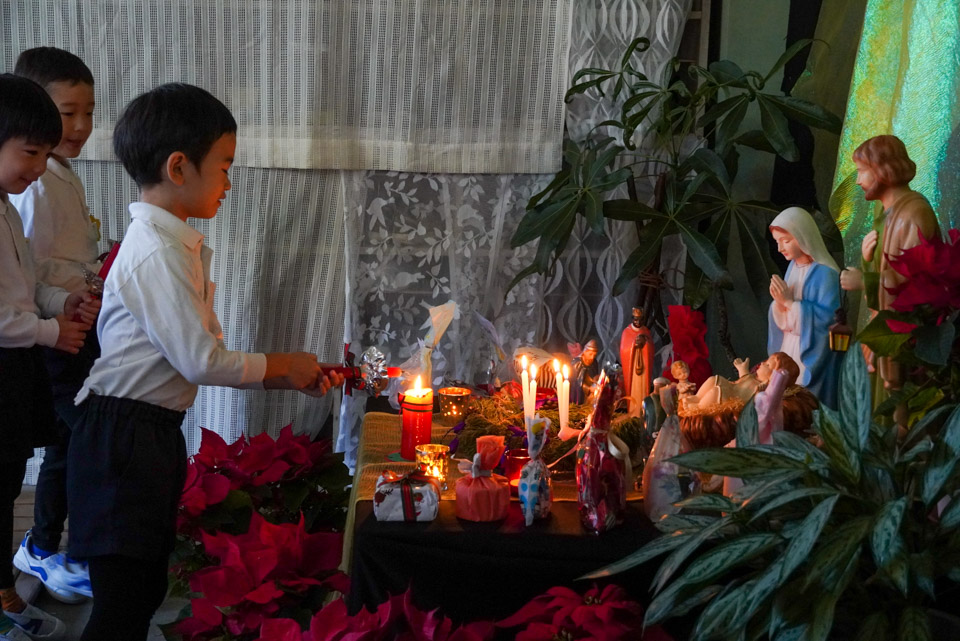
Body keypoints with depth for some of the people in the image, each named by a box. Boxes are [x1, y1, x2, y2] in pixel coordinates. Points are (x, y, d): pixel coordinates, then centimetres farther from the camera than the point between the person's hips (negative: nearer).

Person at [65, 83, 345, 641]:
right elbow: (201, 362, -21)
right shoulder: (159, 251, -18)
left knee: (146, 592, 17)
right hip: (124, 441, -10)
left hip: (155, 435, 10)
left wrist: (292, 379, 6)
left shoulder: (175, 245, 13)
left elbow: (199, 358, 13)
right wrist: (281, 364, -6)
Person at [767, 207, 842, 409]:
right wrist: (779, 301, -12)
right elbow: (783, 321, 10)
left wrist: (790, 301, -23)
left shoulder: (824, 273, -17)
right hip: (789, 348, 7)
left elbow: (827, 318, -23)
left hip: (812, 353, -7)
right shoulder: (792, 267, 6)